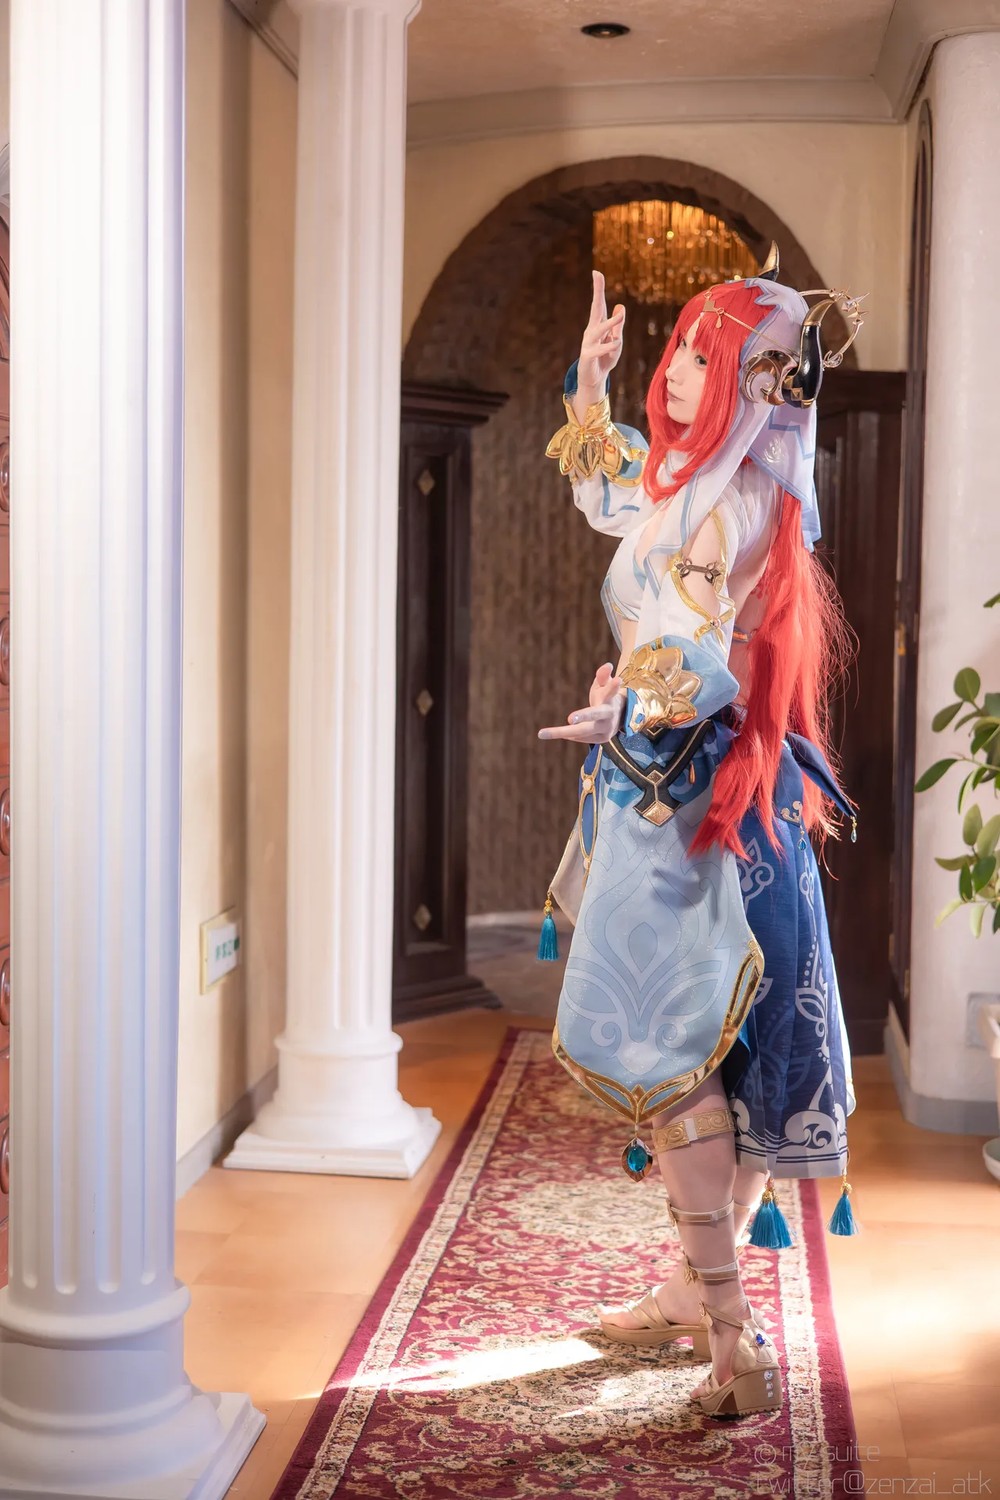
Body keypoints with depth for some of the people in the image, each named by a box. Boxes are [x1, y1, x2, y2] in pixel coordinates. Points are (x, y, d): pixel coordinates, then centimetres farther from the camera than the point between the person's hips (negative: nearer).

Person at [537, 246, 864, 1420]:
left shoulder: (725, 504, -19)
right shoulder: (689, 486, 10)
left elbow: (693, 677, -24)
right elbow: (603, 490, 31)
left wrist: (613, 718, -7)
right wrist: (590, 375, 21)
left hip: (683, 796, -10)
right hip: (679, 790, 10)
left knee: (669, 1049, -7)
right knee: (691, 1052, 15)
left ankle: (732, 1339, -2)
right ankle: (698, 1291, 28)